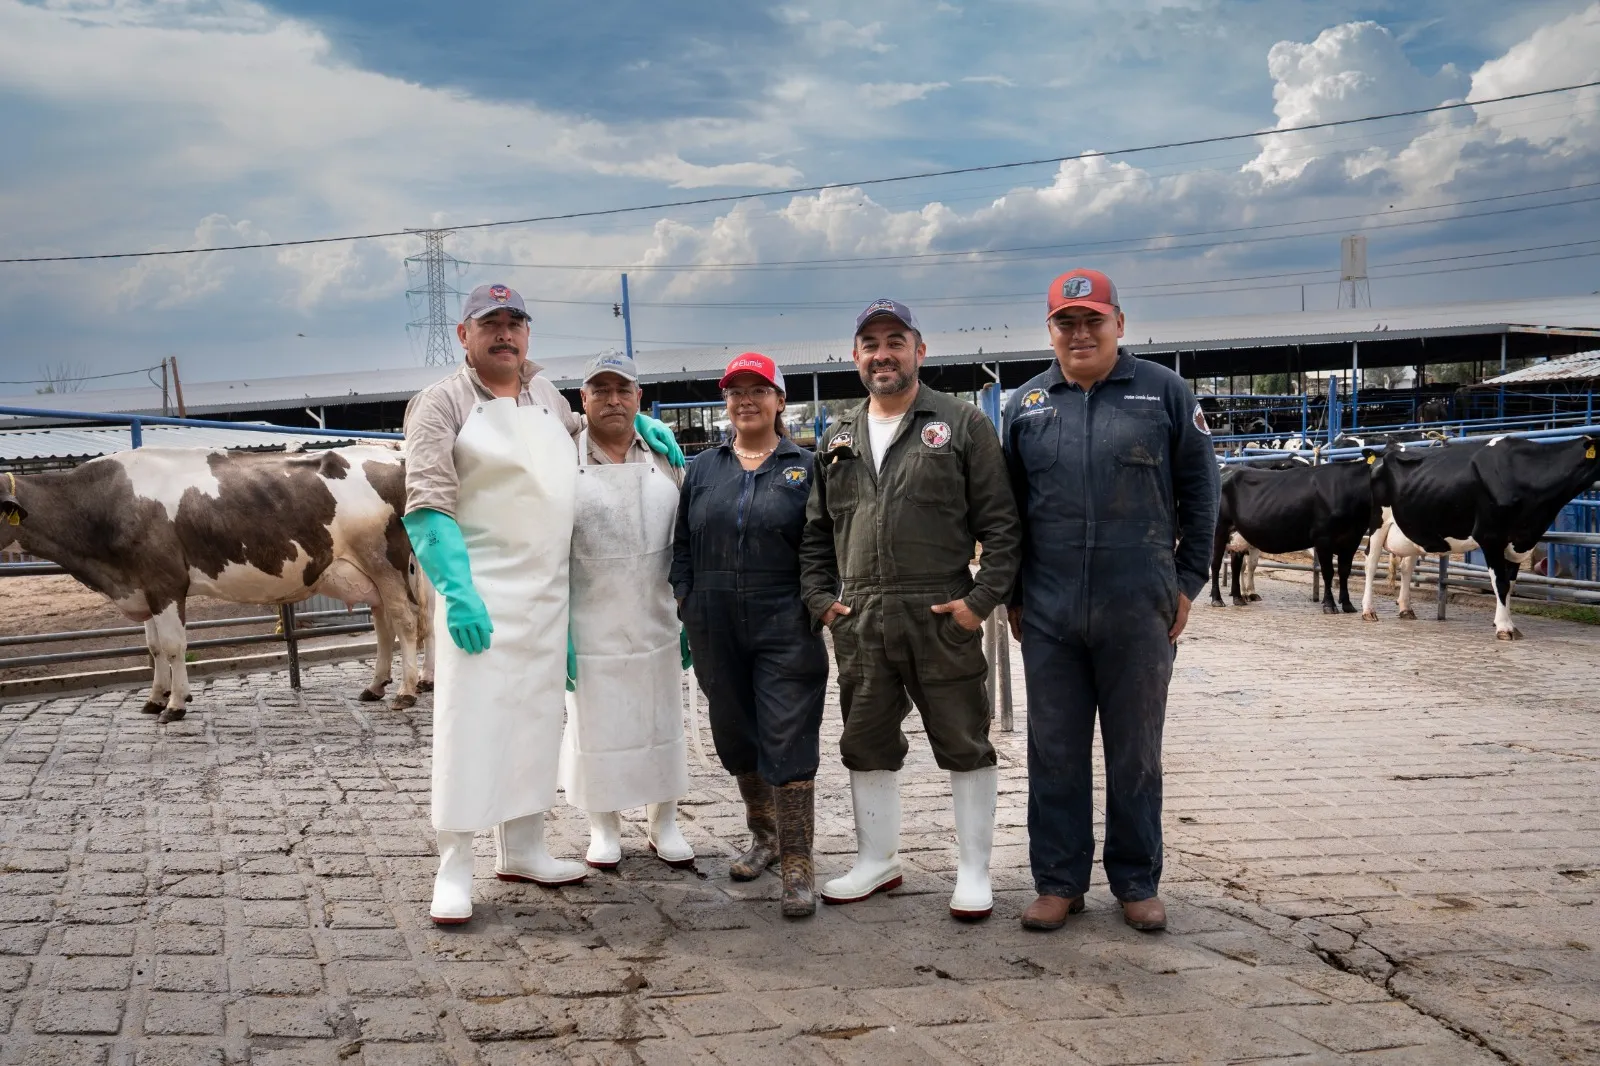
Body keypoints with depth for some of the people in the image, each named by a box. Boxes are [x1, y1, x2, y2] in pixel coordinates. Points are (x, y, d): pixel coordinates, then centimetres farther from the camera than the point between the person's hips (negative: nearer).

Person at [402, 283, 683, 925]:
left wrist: (633, 420, 22)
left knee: (535, 720, 11)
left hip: (549, 592, 6)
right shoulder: (442, 403, -3)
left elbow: (578, 428, 39)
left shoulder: (545, 393, 15)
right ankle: (454, 870, 3)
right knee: (470, 725, -6)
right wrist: (456, 590, -24)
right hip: (481, 592, -6)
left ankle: (521, 849, 23)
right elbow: (426, 505, -13)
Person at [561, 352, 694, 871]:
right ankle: (603, 828, 25)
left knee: (662, 724, 11)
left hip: (657, 625, 3)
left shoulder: (664, 459, 5)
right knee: (597, 726, 7)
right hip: (593, 627, -3)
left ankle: (664, 825, 27)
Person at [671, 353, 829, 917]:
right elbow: (683, 545, 13)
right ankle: (763, 837, 32)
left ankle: (796, 867, -1)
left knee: (788, 742, -6)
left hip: (786, 629, -4)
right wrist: (685, 607, 6)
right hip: (716, 629, 4)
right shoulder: (703, 468, 12)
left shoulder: (805, 468, 3)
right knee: (736, 737, 13)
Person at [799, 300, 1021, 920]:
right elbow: (816, 534, 19)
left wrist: (982, 599, -11)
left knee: (964, 745, 5)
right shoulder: (837, 442, 14)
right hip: (859, 623, 4)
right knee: (866, 746, 14)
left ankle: (974, 871, 19)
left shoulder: (963, 426, 1)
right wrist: (821, 599, 7)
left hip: (942, 617, -4)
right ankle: (877, 859, 30)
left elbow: (1001, 525, -3)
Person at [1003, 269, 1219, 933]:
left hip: (1139, 611, -2)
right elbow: (1009, 506, 13)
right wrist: (1012, 593, 10)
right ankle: (1058, 881, 21)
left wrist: (1188, 581, 1)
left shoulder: (1164, 393, 3)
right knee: (1054, 751, 8)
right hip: (1047, 612, 2)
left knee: (1136, 752, 9)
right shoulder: (1026, 404, 9)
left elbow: (1199, 492, 5)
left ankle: (1137, 883, 23)